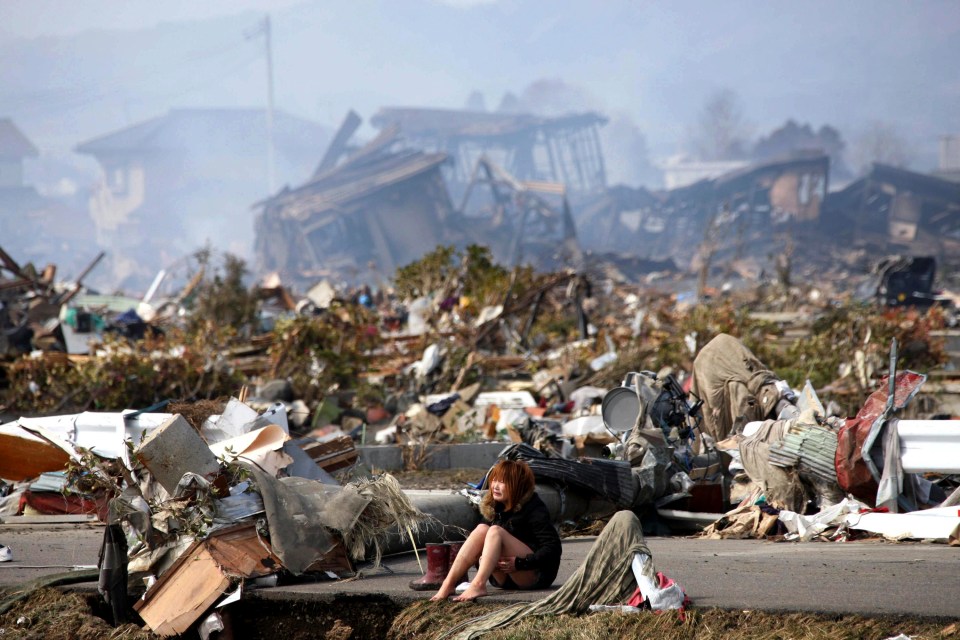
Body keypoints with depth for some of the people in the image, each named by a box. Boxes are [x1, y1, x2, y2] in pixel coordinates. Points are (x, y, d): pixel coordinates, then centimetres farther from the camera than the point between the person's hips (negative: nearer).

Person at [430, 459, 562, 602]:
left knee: (495, 531, -26)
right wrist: (481, 560, -10)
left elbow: (553, 548, -17)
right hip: (506, 579, 6)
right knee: (482, 529, -17)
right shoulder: (494, 507, 9)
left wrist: (520, 563, -25)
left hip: (537, 575, -6)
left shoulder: (534, 509, -11)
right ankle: (448, 585, -31)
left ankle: (478, 585, -48)